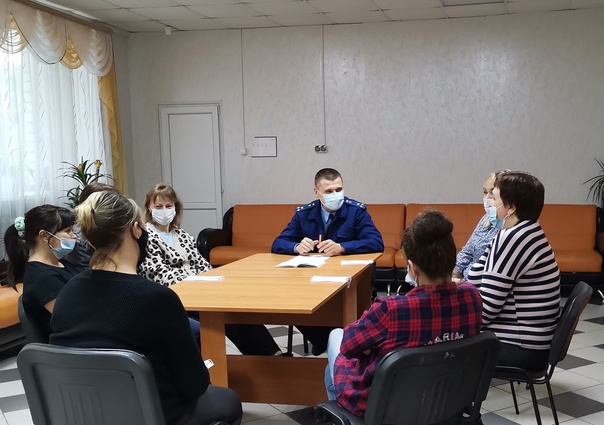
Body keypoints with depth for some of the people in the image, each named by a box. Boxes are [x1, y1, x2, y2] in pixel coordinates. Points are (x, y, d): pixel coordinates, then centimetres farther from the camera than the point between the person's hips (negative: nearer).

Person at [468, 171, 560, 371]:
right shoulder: (525, 233, 9)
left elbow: (486, 308, -19)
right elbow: (477, 281, 9)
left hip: (520, 348, -9)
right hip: (530, 342, 9)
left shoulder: (513, 238, -19)